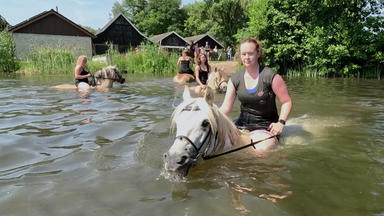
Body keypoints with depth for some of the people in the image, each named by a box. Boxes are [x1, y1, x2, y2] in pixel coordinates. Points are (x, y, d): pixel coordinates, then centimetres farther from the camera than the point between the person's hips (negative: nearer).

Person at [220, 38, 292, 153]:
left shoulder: (271, 76, -11)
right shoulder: (235, 79, 1)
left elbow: (287, 102, -8)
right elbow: (226, 107, -2)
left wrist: (281, 123, -20)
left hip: (265, 125, -4)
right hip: (242, 123, 4)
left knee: (261, 150, -29)